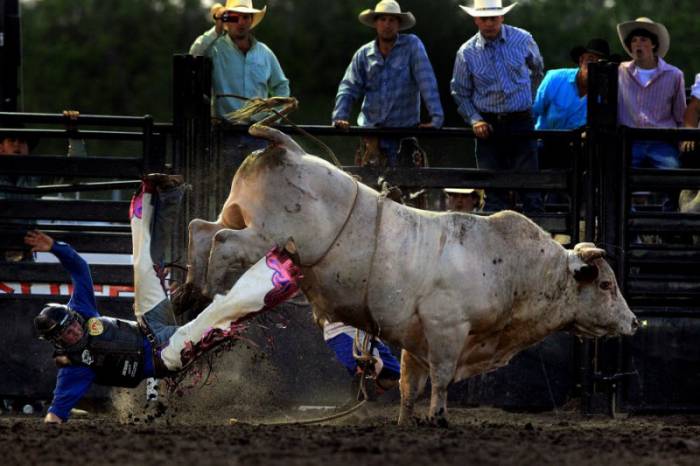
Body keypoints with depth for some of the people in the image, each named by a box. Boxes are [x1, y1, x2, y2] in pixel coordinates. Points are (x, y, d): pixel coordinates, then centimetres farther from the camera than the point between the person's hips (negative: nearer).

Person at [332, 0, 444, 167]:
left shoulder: (412, 45, -4)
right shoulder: (364, 54, 5)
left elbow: (426, 81, -11)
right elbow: (348, 88, 4)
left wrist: (436, 117, -19)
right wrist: (340, 118, -11)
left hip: (405, 127, -2)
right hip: (371, 127, 2)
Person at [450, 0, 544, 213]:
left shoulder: (523, 40, 1)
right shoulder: (467, 52, 0)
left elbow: (538, 70, 21)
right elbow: (461, 93, 9)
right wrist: (474, 120, -4)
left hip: (521, 121, -1)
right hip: (489, 126, 1)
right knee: (493, 191, 2)